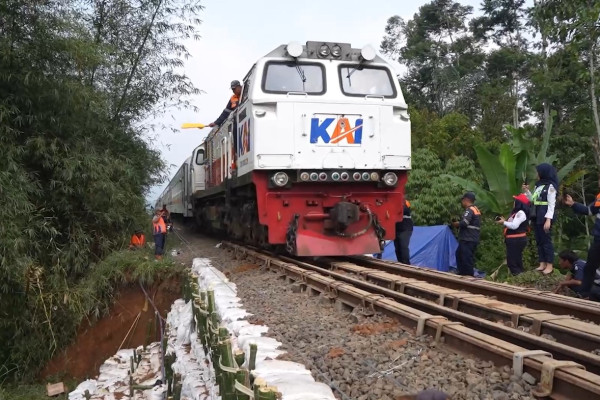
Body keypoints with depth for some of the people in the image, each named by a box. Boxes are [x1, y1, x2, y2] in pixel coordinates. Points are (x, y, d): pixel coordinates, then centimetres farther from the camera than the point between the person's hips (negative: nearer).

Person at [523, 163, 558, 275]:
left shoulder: (550, 186, -10)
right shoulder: (538, 185, 14)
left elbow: (551, 205, -14)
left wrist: (548, 220, -21)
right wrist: (527, 191, 8)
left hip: (545, 217, -8)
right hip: (536, 216, 8)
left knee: (546, 241, -4)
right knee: (539, 241, 9)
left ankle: (549, 265, 0)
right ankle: (542, 264, 14)